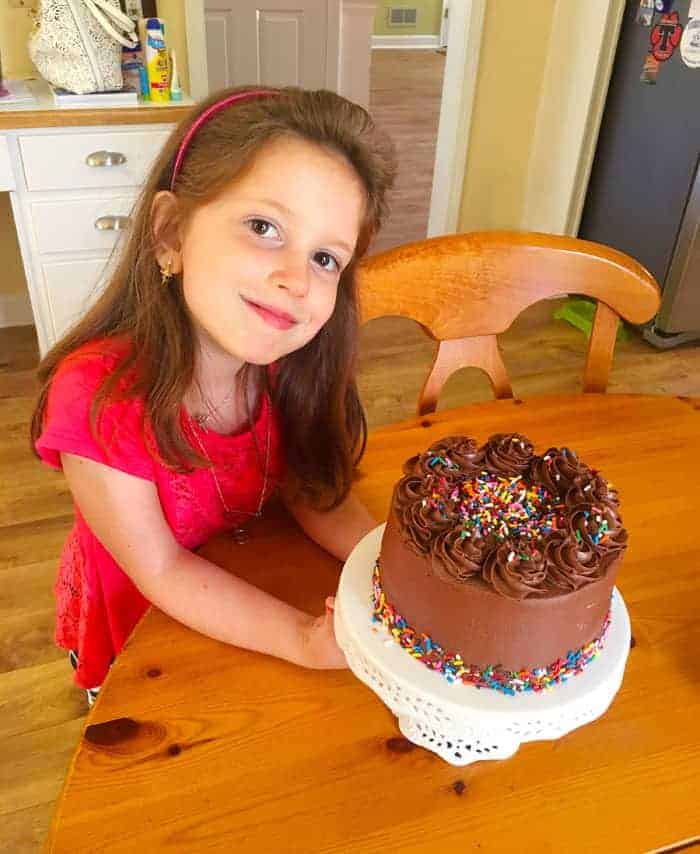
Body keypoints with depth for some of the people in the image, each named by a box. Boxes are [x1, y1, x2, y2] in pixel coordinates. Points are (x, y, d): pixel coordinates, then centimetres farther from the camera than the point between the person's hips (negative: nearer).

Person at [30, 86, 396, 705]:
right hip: (132, 627, -2)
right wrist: (303, 638, -37)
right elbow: (160, 571, -28)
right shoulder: (98, 396, -36)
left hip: (247, 599, 3)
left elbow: (315, 492, -13)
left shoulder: (289, 365, -23)